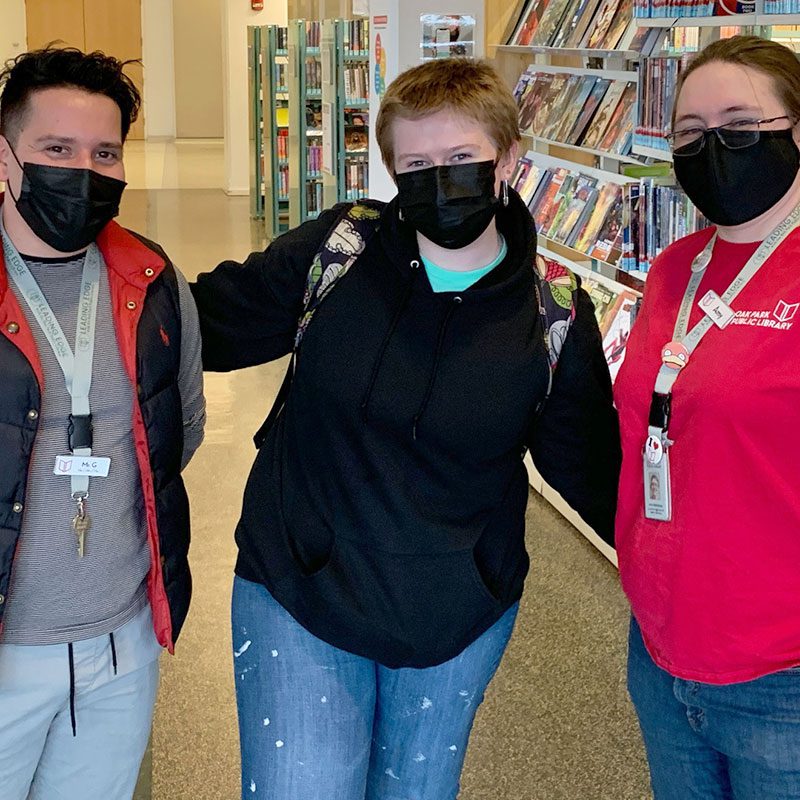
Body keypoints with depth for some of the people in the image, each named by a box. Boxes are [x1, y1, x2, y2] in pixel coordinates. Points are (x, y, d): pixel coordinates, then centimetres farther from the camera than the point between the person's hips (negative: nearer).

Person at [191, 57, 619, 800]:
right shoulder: (335, 250, -10)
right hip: (296, 597, -1)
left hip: (458, 621, 1)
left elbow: (594, 471, 2)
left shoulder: (555, 317, -8)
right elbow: (210, 321, 0)